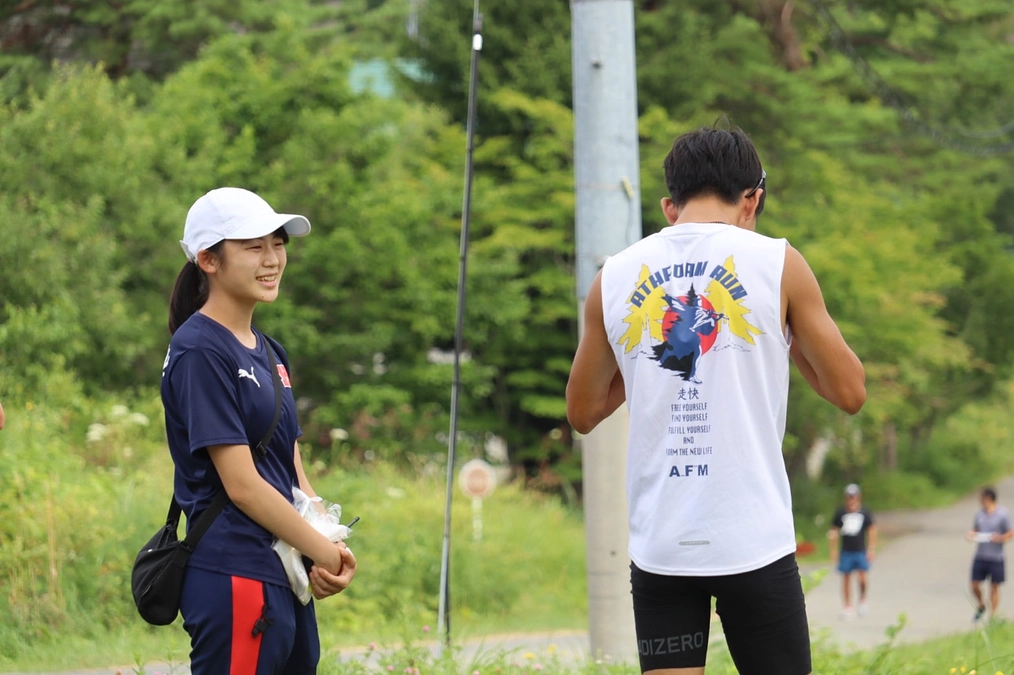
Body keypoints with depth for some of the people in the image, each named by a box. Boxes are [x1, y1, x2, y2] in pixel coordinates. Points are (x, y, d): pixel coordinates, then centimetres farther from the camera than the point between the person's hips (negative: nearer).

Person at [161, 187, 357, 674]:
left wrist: (327, 558, -2)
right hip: (234, 580, -9)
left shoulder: (269, 352, 17)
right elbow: (242, 484, -15)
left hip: (286, 578, 9)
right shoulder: (199, 352, -11)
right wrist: (326, 552, -8)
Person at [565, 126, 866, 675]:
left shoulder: (615, 277, 5)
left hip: (658, 542, 2)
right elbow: (849, 392, 2)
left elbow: (582, 412, 16)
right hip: (754, 540, -2)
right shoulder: (776, 263, -3)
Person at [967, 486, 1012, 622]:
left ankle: (993, 616, 14)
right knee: (975, 585, 2)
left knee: (994, 587, 4)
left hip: (996, 558, -4)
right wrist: (971, 534, -3)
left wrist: (1000, 538, -23)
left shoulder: (1003, 514, -8)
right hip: (980, 556, 4)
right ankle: (981, 606, 29)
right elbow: (975, 529, 19)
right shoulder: (980, 514, 7)